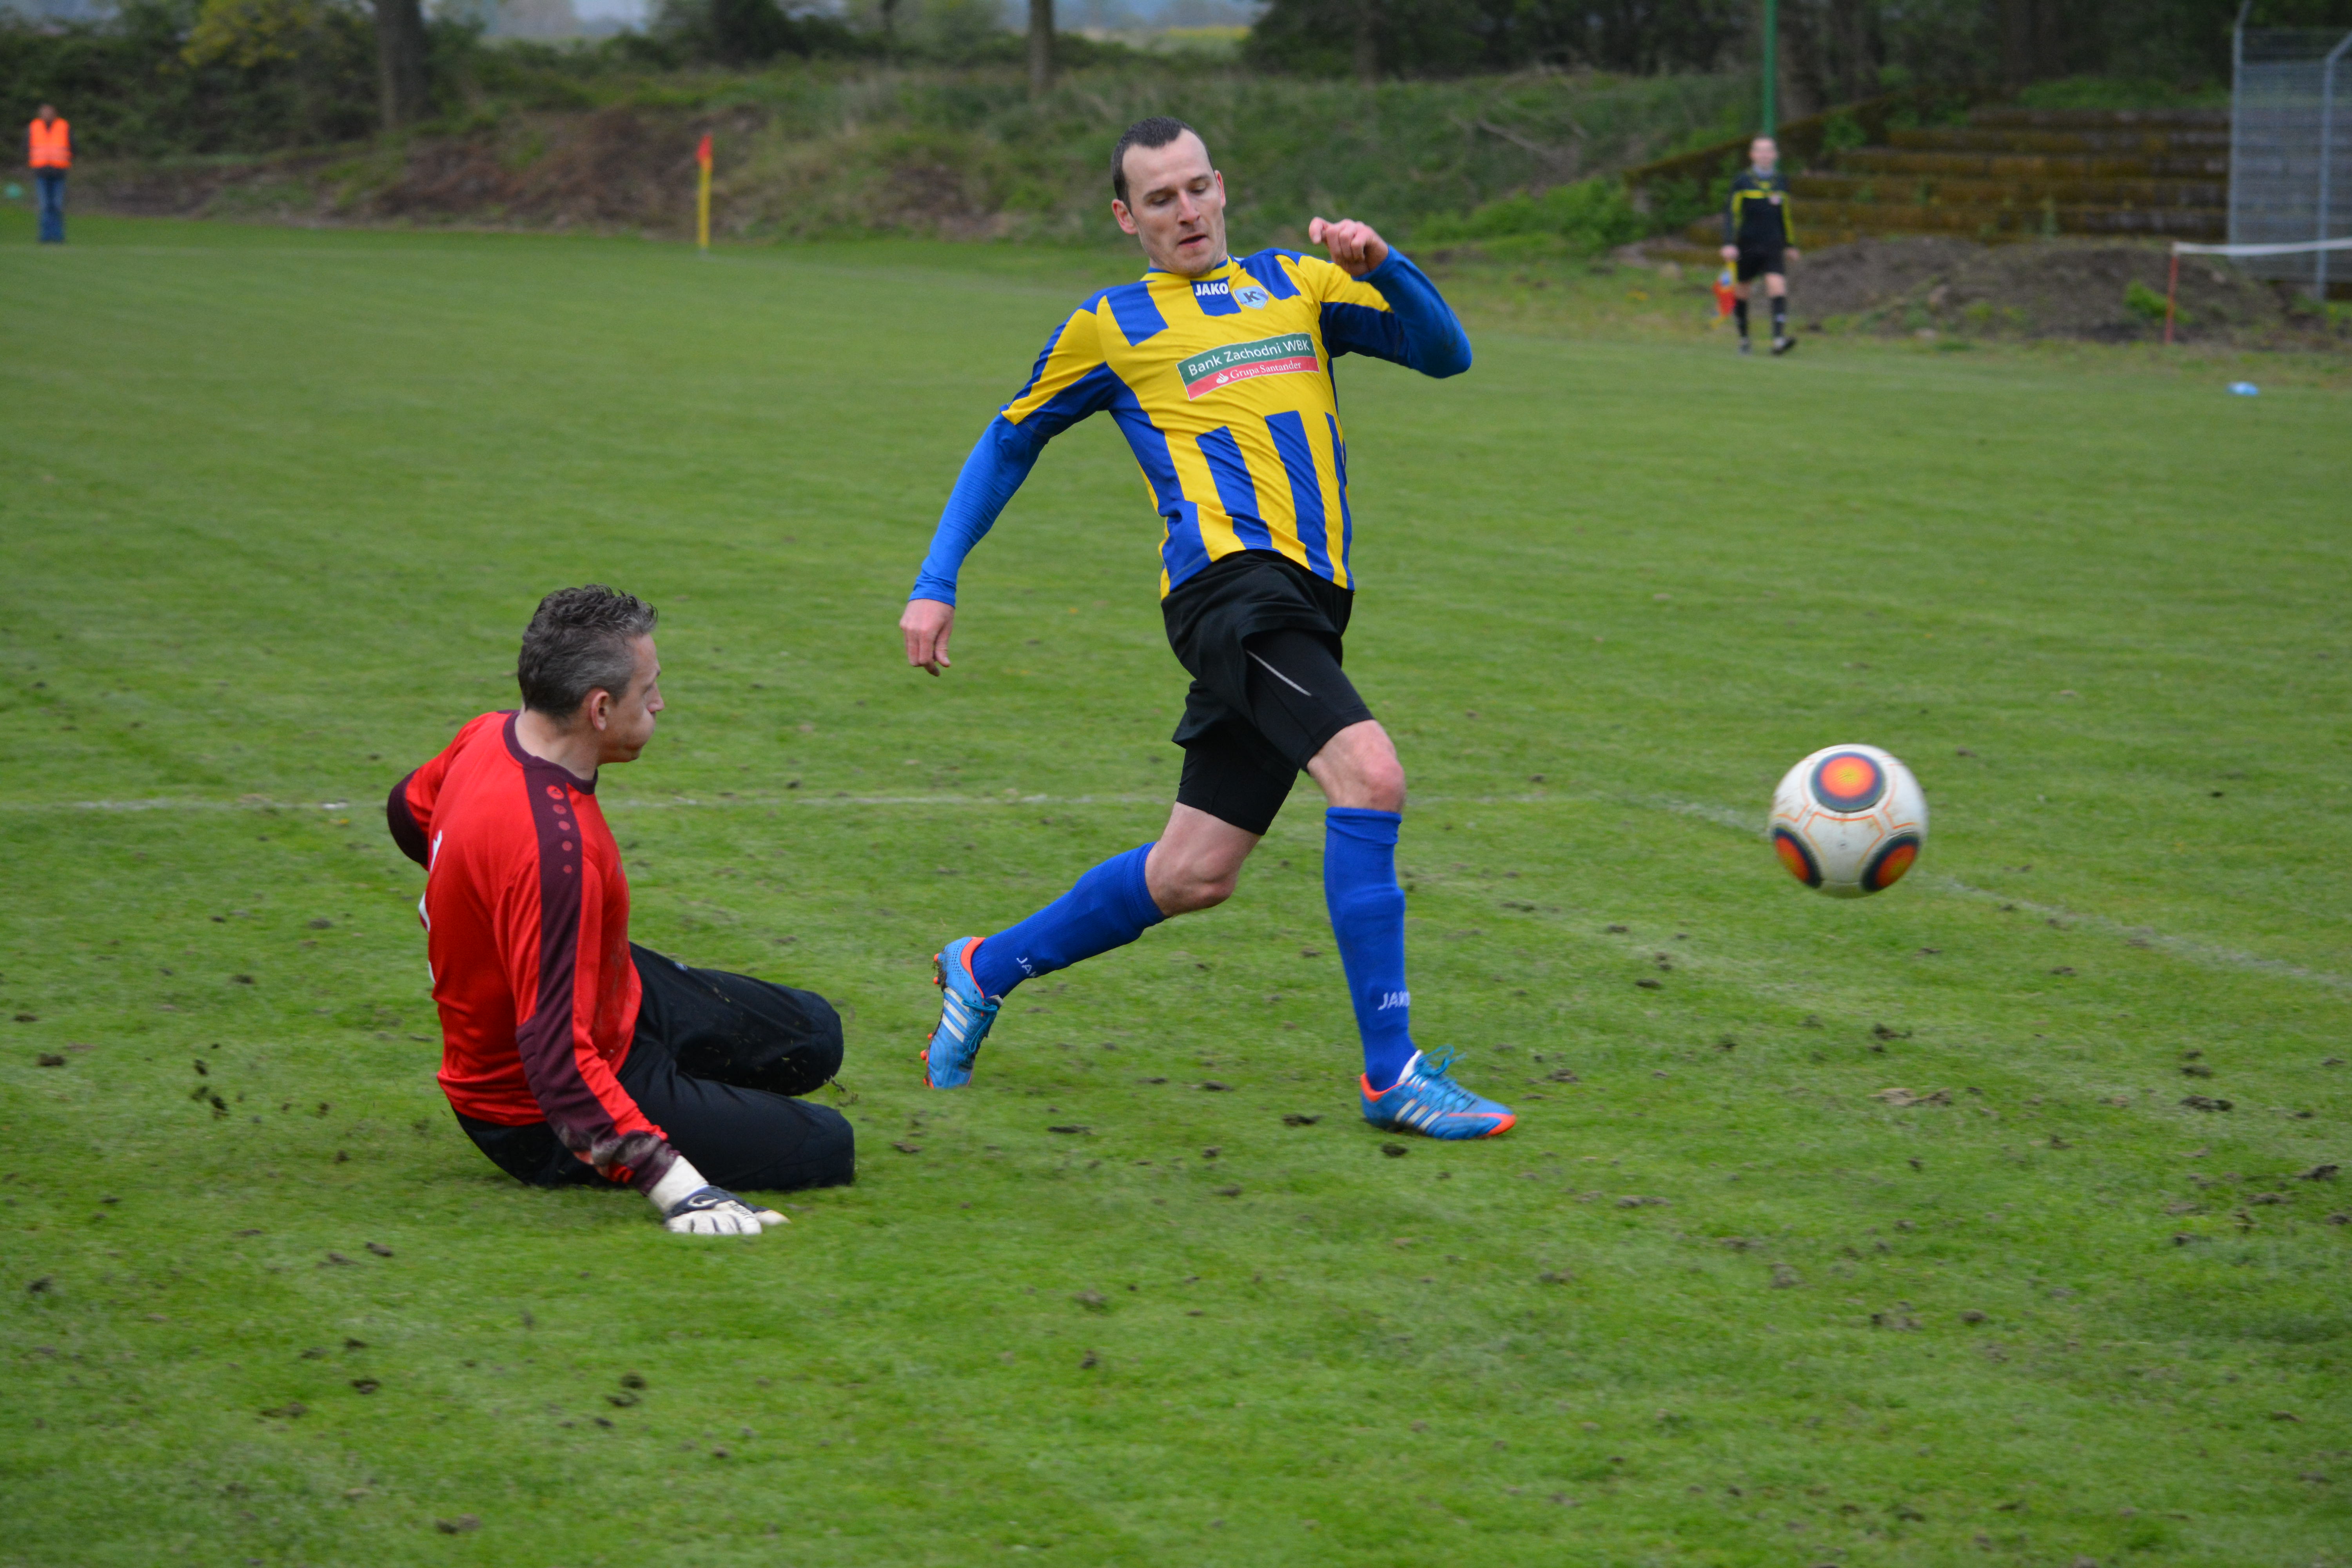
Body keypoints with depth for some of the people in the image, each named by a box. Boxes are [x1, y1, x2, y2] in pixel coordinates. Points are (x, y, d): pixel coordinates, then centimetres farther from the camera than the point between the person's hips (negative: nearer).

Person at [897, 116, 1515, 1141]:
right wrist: (935, 585, 14)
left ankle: (986, 971, 29)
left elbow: (1445, 352, 13)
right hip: (1229, 582, -5)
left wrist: (1381, 266, -5)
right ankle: (1391, 1074, -23)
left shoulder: (1297, 285, 20)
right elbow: (1007, 445, 20)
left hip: (1305, 598, 6)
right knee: (1370, 776, -25)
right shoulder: (1110, 326, 11)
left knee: (1194, 875, 8)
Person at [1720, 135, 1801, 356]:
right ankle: (1743, 340, 22)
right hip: (1747, 246, -2)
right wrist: (1729, 244, -15)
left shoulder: (1781, 182, 10)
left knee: (1778, 286, -17)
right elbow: (1731, 213, -5)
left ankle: (1779, 339, -26)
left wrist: (1790, 246, 25)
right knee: (1743, 292, 6)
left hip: (1773, 247, 2)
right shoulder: (1742, 181, -1)